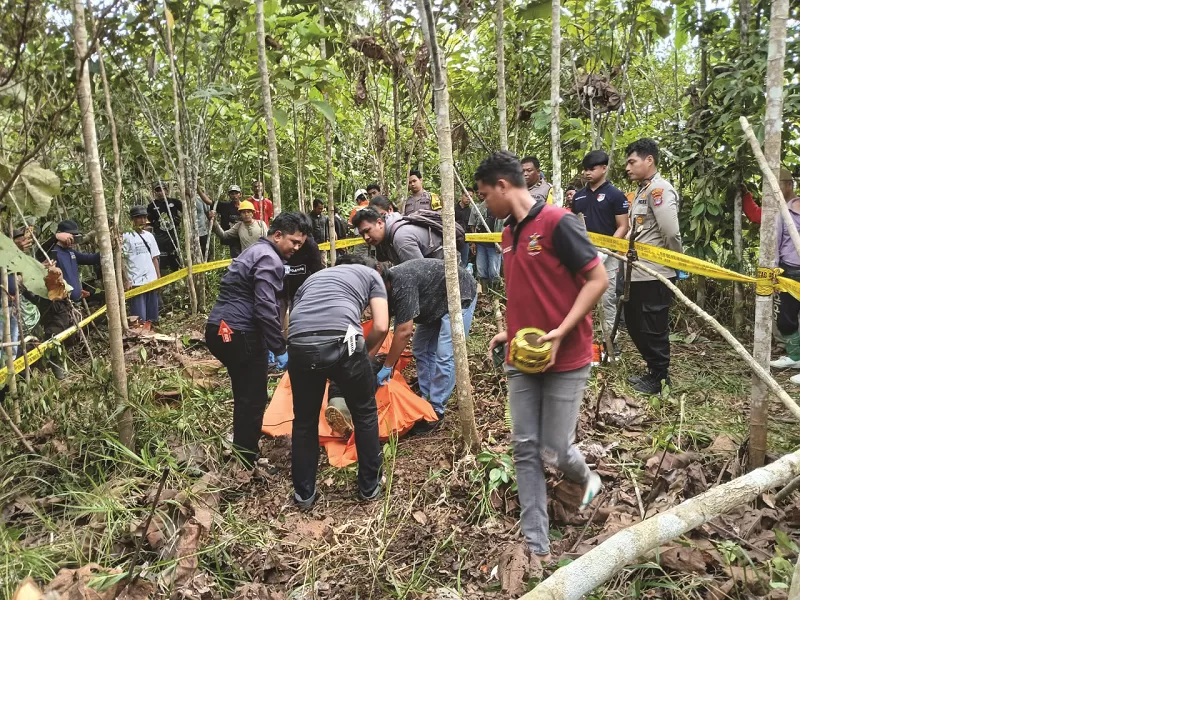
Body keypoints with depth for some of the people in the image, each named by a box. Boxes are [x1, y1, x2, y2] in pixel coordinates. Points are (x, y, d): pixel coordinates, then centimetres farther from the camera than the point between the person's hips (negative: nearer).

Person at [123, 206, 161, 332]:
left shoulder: (149, 235, 12)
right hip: (136, 282, -5)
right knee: (140, 317, -6)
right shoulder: (127, 236, -4)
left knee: (152, 316, 10)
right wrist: (126, 280, -13)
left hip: (151, 280, 5)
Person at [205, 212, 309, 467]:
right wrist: (280, 348, -16)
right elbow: (265, 308, -22)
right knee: (254, 397, -2)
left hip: (221, 329, 10)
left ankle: (241, 451, 30)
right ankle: (247, 460, 5)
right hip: (238, 334, -10)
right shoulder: (269, 258, -12)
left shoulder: (255, 251, 20)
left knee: (245, 393, 20)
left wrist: (269, 345, 22)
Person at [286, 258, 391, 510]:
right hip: (340, 341, -3)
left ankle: (303, 493, 33)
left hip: (299, 344, 3)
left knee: (304, 420, 23)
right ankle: (370, 486, 30)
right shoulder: (370, 274, 27)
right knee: (365, 413, 20)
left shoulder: (312, 278, 38)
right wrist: (363, 355, 30)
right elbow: (380, 327, 13)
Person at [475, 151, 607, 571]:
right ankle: (536, 547, 13)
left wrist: (560, 333, -21)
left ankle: (585, 479, 37)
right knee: (525, 450, 4)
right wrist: (510, 332, 10)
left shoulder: (557, 222, -13)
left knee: (556, 448, 1)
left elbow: (598, 279, -15)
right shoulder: (508, 234, 11)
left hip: (565, 359, -7)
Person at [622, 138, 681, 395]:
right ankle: (654, 371, 31)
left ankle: (659, 379, 16)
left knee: (653, 329, 1)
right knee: (635, 325, 18)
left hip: (655, 275, -10)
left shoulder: (659, 189, -16)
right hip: (639, 273, 10)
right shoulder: (643, 191, 15)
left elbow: (671, 233, -23)